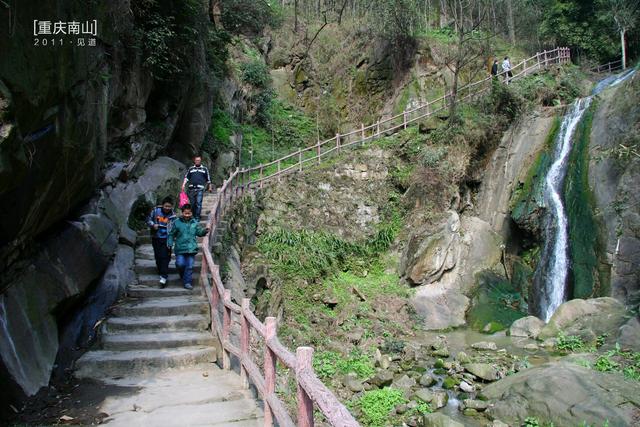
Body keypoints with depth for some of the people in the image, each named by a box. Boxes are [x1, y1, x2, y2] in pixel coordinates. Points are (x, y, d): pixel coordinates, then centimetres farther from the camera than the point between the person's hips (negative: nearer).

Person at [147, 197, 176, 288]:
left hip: (166, 239, -3)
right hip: (156, 238, 3)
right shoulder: (155, 210, -4)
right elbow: (148, 220, 8)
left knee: (165, 257, -10)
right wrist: (153, 225, -13)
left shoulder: (172, 215, -7)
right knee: (157, 256, 13)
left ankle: (164, 277, -10)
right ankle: (161, 272, 32)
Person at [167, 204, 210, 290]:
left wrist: (205, 231, -11)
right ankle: (183, 276, 23)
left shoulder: (194, 223, 6)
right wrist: (170, 243, -5)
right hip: (180, 248, -1)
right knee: (180, 264, -8)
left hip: (191, 249, 1)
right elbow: (171, 234, 6)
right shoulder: (177, 222, 0)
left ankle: (187, 282, 12)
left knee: (189, 266, 2)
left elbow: (199, 232, 9)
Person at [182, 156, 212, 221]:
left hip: (200, 189, -2)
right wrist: (183, 185, -1)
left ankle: (197, 217, -5)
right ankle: (193, 216, 19)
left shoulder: (204, 169, 12)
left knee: (198, 203, -10)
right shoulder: (191, 169, 15)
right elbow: (186, 177, 11)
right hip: (191, 188, 2)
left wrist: (209, 187, 18)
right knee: (192, 203, 5)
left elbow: (208, 179, 17)